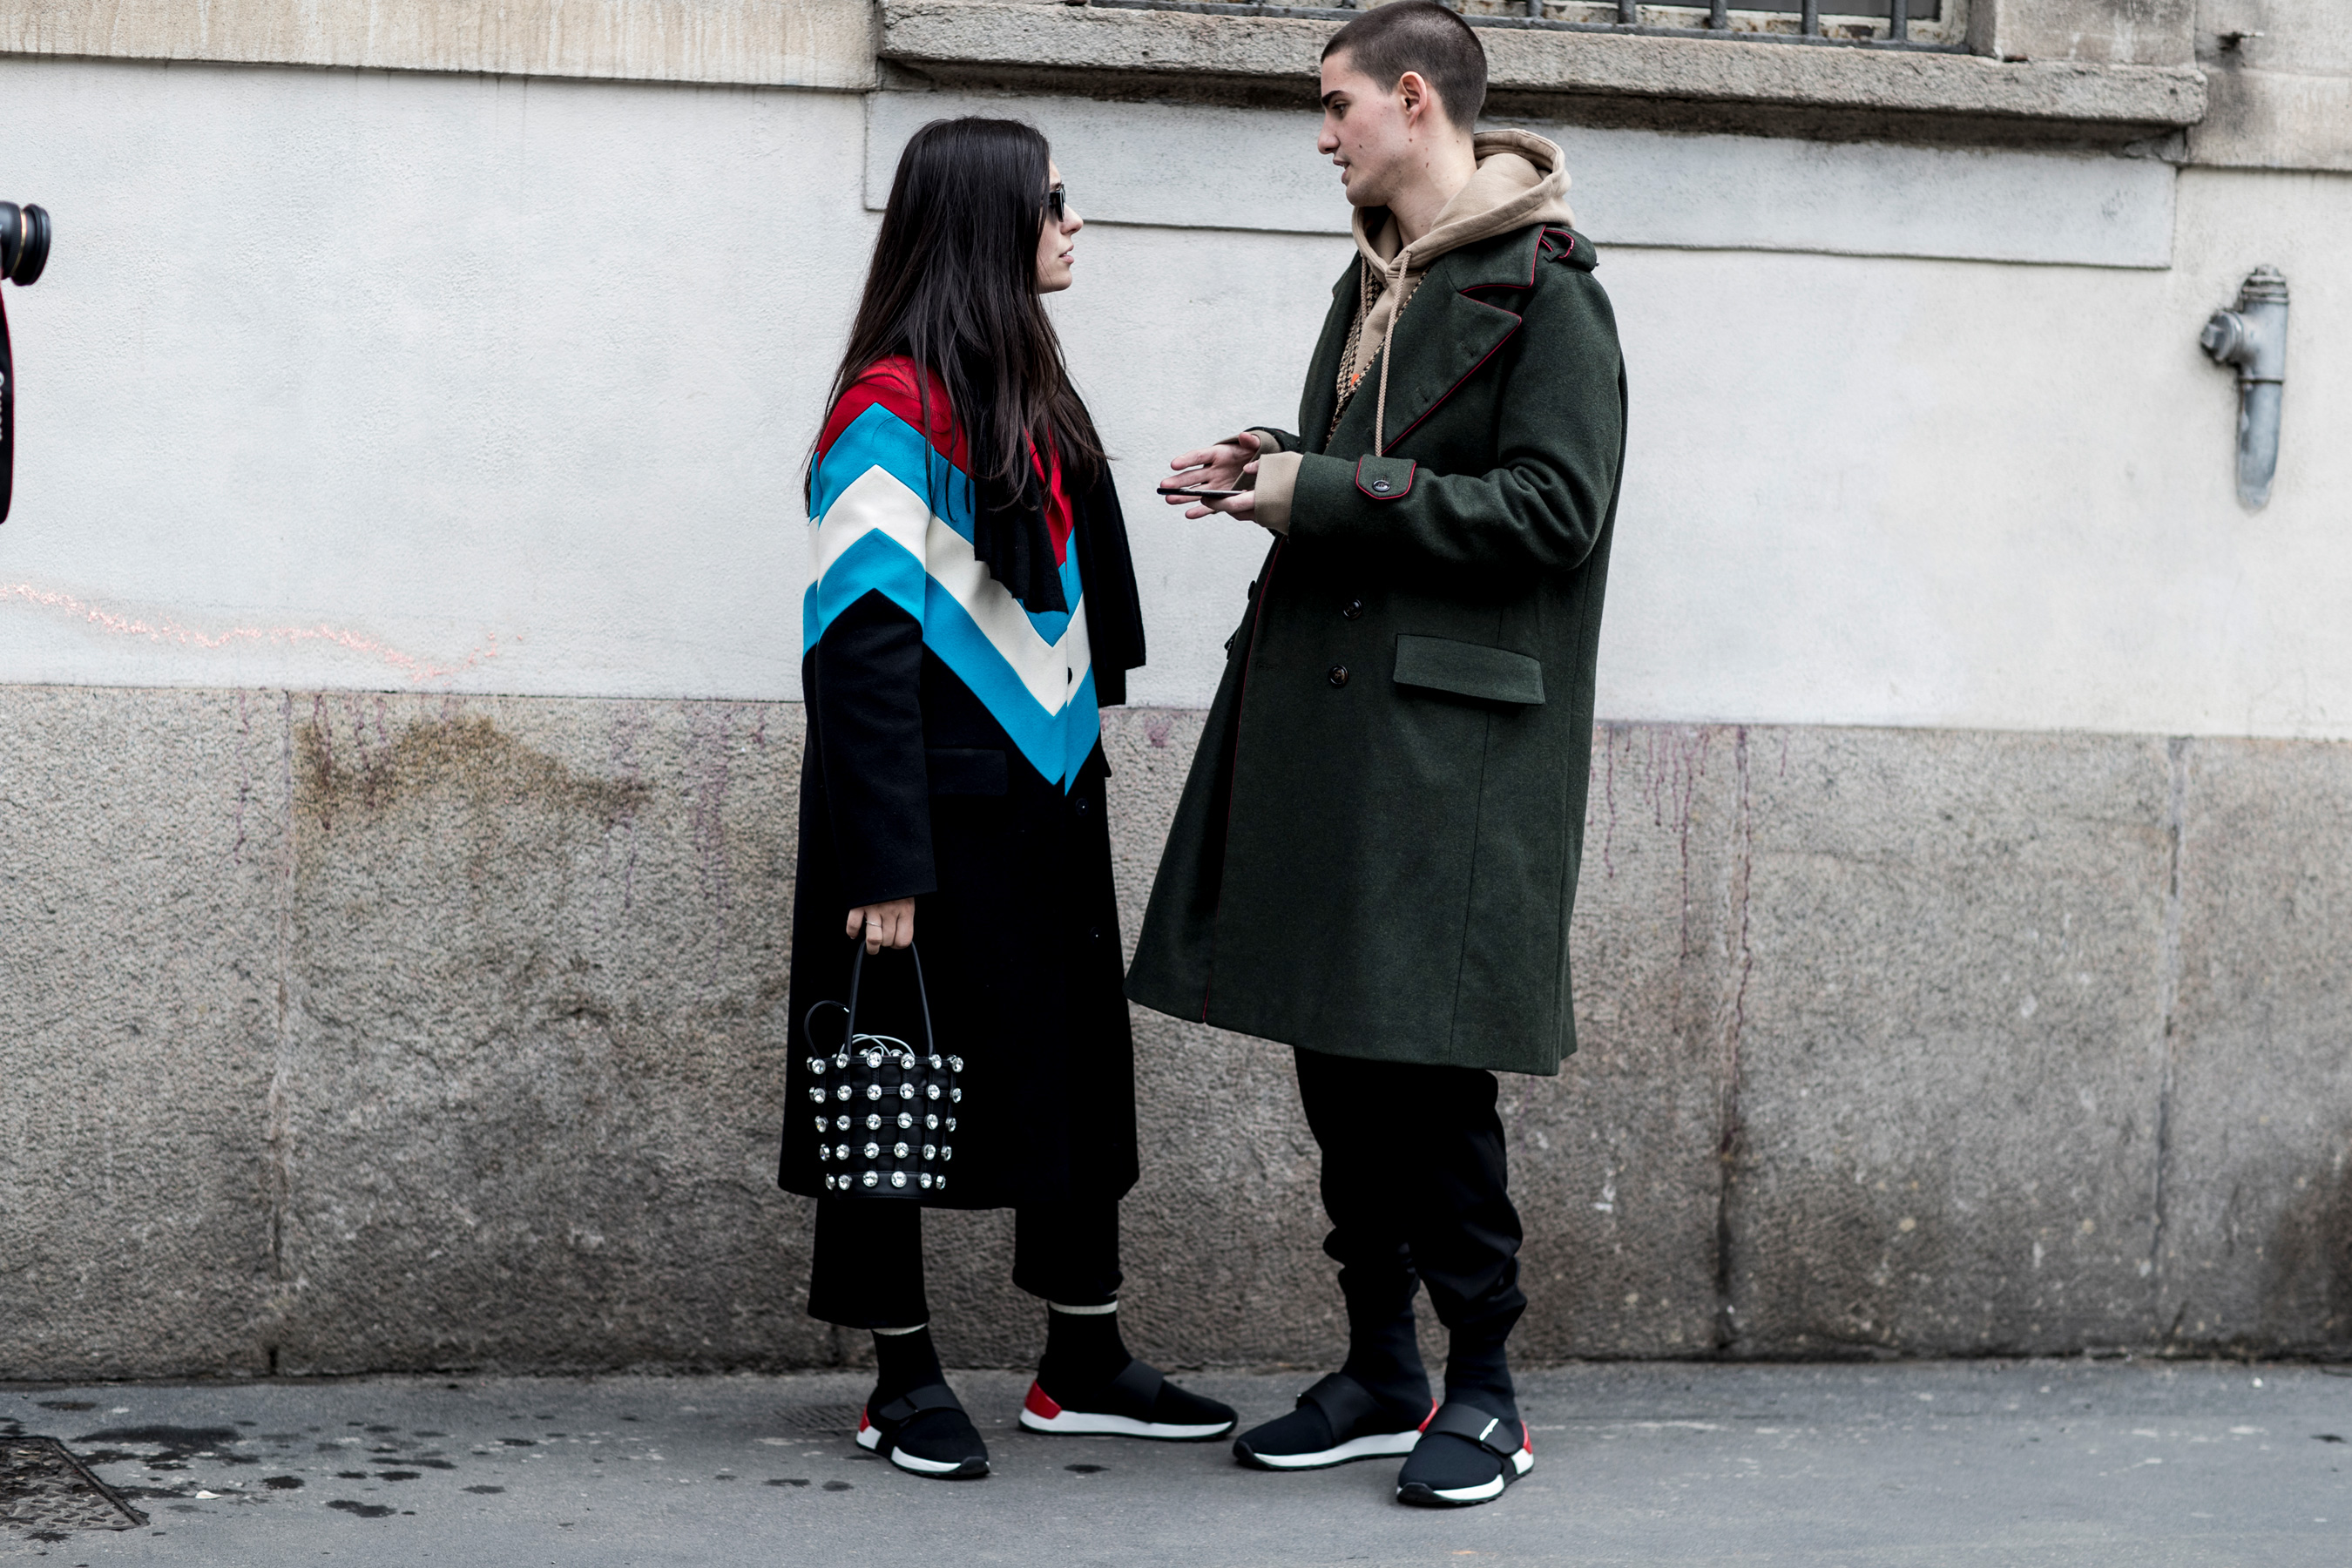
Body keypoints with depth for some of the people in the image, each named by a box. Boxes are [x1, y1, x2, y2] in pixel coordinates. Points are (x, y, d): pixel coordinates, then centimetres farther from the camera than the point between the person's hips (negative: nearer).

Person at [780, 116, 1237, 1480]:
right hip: (933, 815, -8)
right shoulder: (896, 406, -14)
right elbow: (861, 642, -18)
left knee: (1080, 1072, 10)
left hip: (1043, 803, 8)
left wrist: (1080, 752, 15)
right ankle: (908, 1377, 14)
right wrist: (885, 863, -22)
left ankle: (1086, 1366, 20)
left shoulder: (1029, 389, 13)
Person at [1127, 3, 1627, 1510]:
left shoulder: (1542, 289, -8)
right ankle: (1382, 1374, 20)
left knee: (1428, 1062, -5)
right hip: (1326, 718, 8)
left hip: (1451, 746, -8)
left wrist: (1328, 495, -14)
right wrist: (1276, 470, 7)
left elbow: (1551, 510, -16)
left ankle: (1484, 1386, 9)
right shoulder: (1372, 285, 19)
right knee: (1338, 1054, 10)